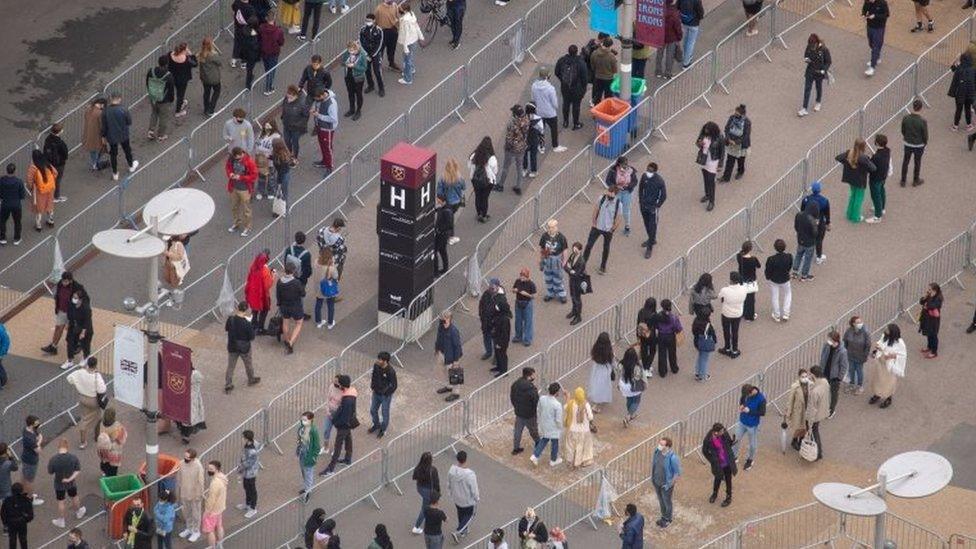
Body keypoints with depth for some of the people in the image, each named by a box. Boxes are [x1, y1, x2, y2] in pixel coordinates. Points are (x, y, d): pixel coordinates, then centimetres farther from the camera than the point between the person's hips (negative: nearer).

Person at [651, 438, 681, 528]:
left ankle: (668, 519, 44)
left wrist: (670, 485, -15)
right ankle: (664, 517, 51)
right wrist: (652, 477, 9)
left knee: (667, 502, 20)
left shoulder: (673, 458, -33)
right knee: (661, 500, 27)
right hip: (656, 482, 6)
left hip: (666, 484, -6)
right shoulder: (657, 451, -15)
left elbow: (678, 473, -21)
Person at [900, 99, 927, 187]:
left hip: (908, 144, 2)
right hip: (919, 145, -2)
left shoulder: (905, 118, -18)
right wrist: (925, 142, 7)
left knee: (905, 162, 20)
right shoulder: (922, 121, -27)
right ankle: (916, 181, 37)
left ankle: (903, 181, 32)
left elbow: (903, 131, -3)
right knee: (917, 163, 19)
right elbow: (925, 135, -15)